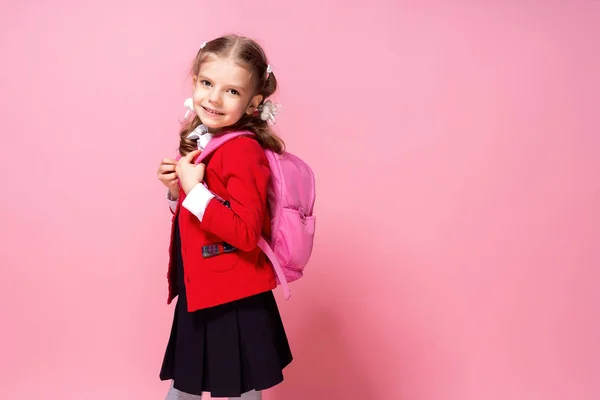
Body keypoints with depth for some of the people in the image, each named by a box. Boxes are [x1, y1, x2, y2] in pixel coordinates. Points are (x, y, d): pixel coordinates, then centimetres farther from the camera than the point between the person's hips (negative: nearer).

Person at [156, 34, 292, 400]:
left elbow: (246, 232, -26)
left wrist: (195, 190, -25)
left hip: (234, 302, -8)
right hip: (198, 294, 9)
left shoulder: (243, 151, -20)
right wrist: (177, 188, -1)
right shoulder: (200, 142, 7)